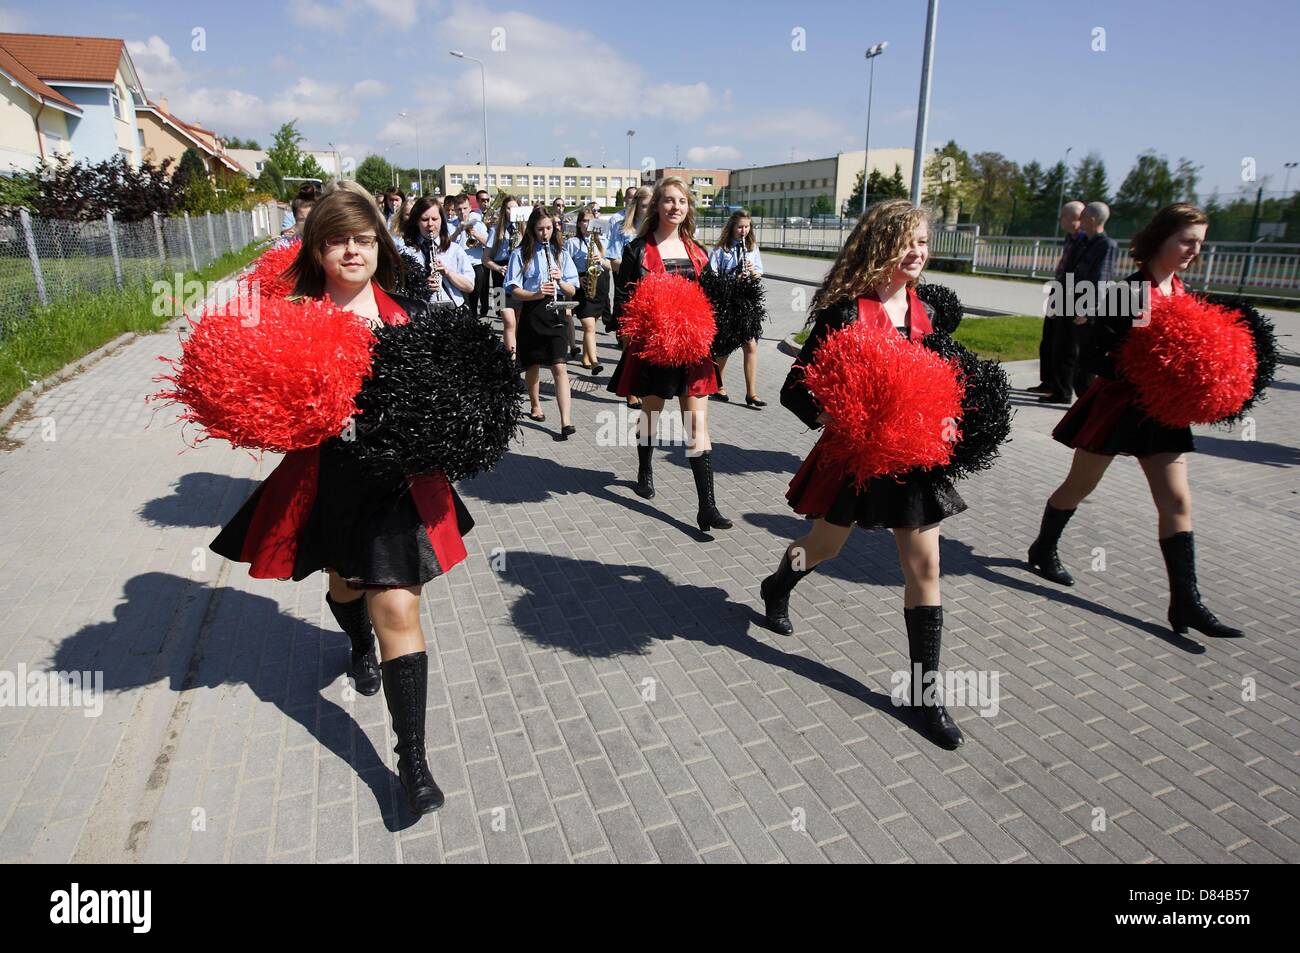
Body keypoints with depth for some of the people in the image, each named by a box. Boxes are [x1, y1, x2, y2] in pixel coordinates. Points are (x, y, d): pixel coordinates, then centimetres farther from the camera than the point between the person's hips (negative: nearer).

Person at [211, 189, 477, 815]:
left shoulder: (409, 314, -1)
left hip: (401, 478, -1)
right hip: (328, 479, 2)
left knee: (398, 610, -5)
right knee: (345, 581, 26)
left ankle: (412, 758, 7)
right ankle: (360, 648, 63)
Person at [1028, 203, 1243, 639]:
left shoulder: (1181, 292, 8)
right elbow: (1096, 356, -19)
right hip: (1117, 403, -7)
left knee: (1177, 501, 2)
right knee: (1080, 486, 10)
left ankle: (1185, 601, 7)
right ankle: (1043, 550, 33)